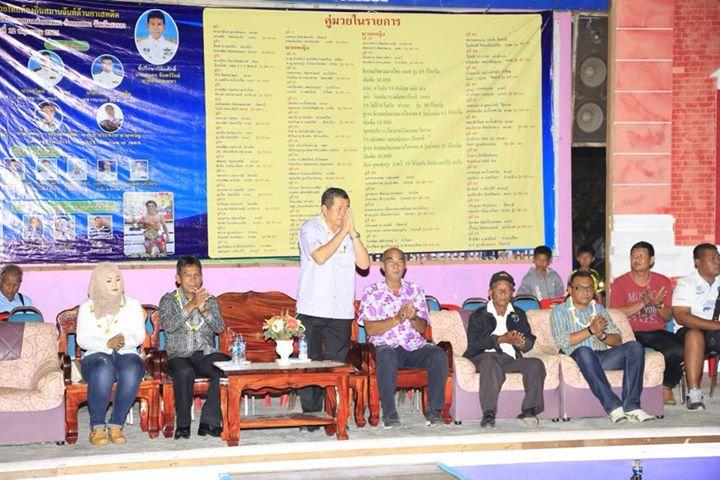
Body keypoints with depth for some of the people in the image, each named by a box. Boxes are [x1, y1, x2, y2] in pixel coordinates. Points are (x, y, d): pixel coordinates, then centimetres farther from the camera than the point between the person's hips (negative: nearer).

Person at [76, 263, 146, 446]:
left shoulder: (132, 304, 16)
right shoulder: (87, 307, 12)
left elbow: (139, 335, 5)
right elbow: (83, 339, 0)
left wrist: (125, 341, -19)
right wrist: (107, 344, -19)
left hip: (127, 354, 1)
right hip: (97, 355, -1)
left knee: (131, 373, -37)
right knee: (103, 371, -39)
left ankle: (116, 425, -27)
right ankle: (97, 427, -30)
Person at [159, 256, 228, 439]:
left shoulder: (210, 300, 18)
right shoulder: (168, 300, 10)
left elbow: (219, 327, 4)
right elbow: (169, 325, -9)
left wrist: (203, 309, -11)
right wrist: (192, 305, -15)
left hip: (206, 354, 2)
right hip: (179, 355, -2)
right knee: (184, 372, -37)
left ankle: (208, 421, -22)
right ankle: (183, 424, -21)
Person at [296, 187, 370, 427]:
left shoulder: (349, 234, 10)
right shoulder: (310, 229, -2)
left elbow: (364, 264, -2)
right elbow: (320, 256, -19)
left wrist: (352, 232, -8)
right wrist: (342, 231, -14)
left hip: (341, 311, 3)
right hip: (312, 309, -3)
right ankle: (310, 416, 5)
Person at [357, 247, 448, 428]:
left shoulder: (415, 290, 15)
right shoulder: (372, 291, 7)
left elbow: (422, 328, 8)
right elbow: (370, 329, -5)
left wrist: (413, 317, -15)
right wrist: (397, 319, -16)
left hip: (415, 346, 3)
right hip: (387, 346, -3)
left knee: (438, 354, -27)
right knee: (386, 357, -38)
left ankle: (434, 410, -20)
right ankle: (389, 412, -26)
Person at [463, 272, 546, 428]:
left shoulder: (518, 314, 25)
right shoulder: (479, 315, 13)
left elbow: (530, 342, 15)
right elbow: (473, 344, -4)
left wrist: (521, 343, -10)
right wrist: (501, 339, -14)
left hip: (512, 359, 4)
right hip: (485, 357, -4)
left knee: (536, 364, -25)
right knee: (490, 362, -39)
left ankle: (529, 410, -30)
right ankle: (488, 414, -42)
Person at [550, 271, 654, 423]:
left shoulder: (599, 309, 26)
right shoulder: (560, 311, 12)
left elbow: (617, 340, 17)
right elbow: (561, 341, -6)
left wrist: (602, 335, -5)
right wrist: (591, 330, -11)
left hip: (604, 356, 4)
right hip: (580, 358, -4)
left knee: (634, 347, -22)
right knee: (584, 351, -39)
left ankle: (631, 406, -31)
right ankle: (613, 407, -43)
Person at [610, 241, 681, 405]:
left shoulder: (663, 282, 11)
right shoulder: (620, 283, 4)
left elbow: (667, 317, 8)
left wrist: (659, 305, -15)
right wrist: (642, 303, -17)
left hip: (657, 332, 2)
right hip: (631, 333, -2)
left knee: (678, 351, -29)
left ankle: (667, 386, -1)